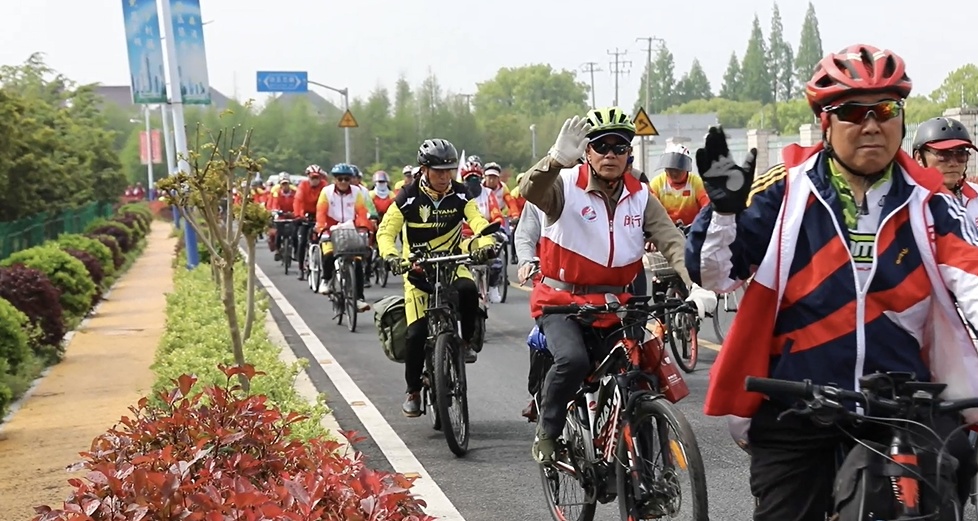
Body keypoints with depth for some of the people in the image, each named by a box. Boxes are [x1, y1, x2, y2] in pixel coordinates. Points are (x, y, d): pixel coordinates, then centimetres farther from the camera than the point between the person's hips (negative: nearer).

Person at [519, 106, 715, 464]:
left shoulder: (640, 196, 4)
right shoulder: (566, 185, -8)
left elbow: (672, 241, -6)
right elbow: (531, 191, -30)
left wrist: (696, 286, -25)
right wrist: (557, 159, -53)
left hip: (615, 305, 4)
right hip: (562, 301, -4)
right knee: (573, 361, -30)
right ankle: (547, 434, -5)